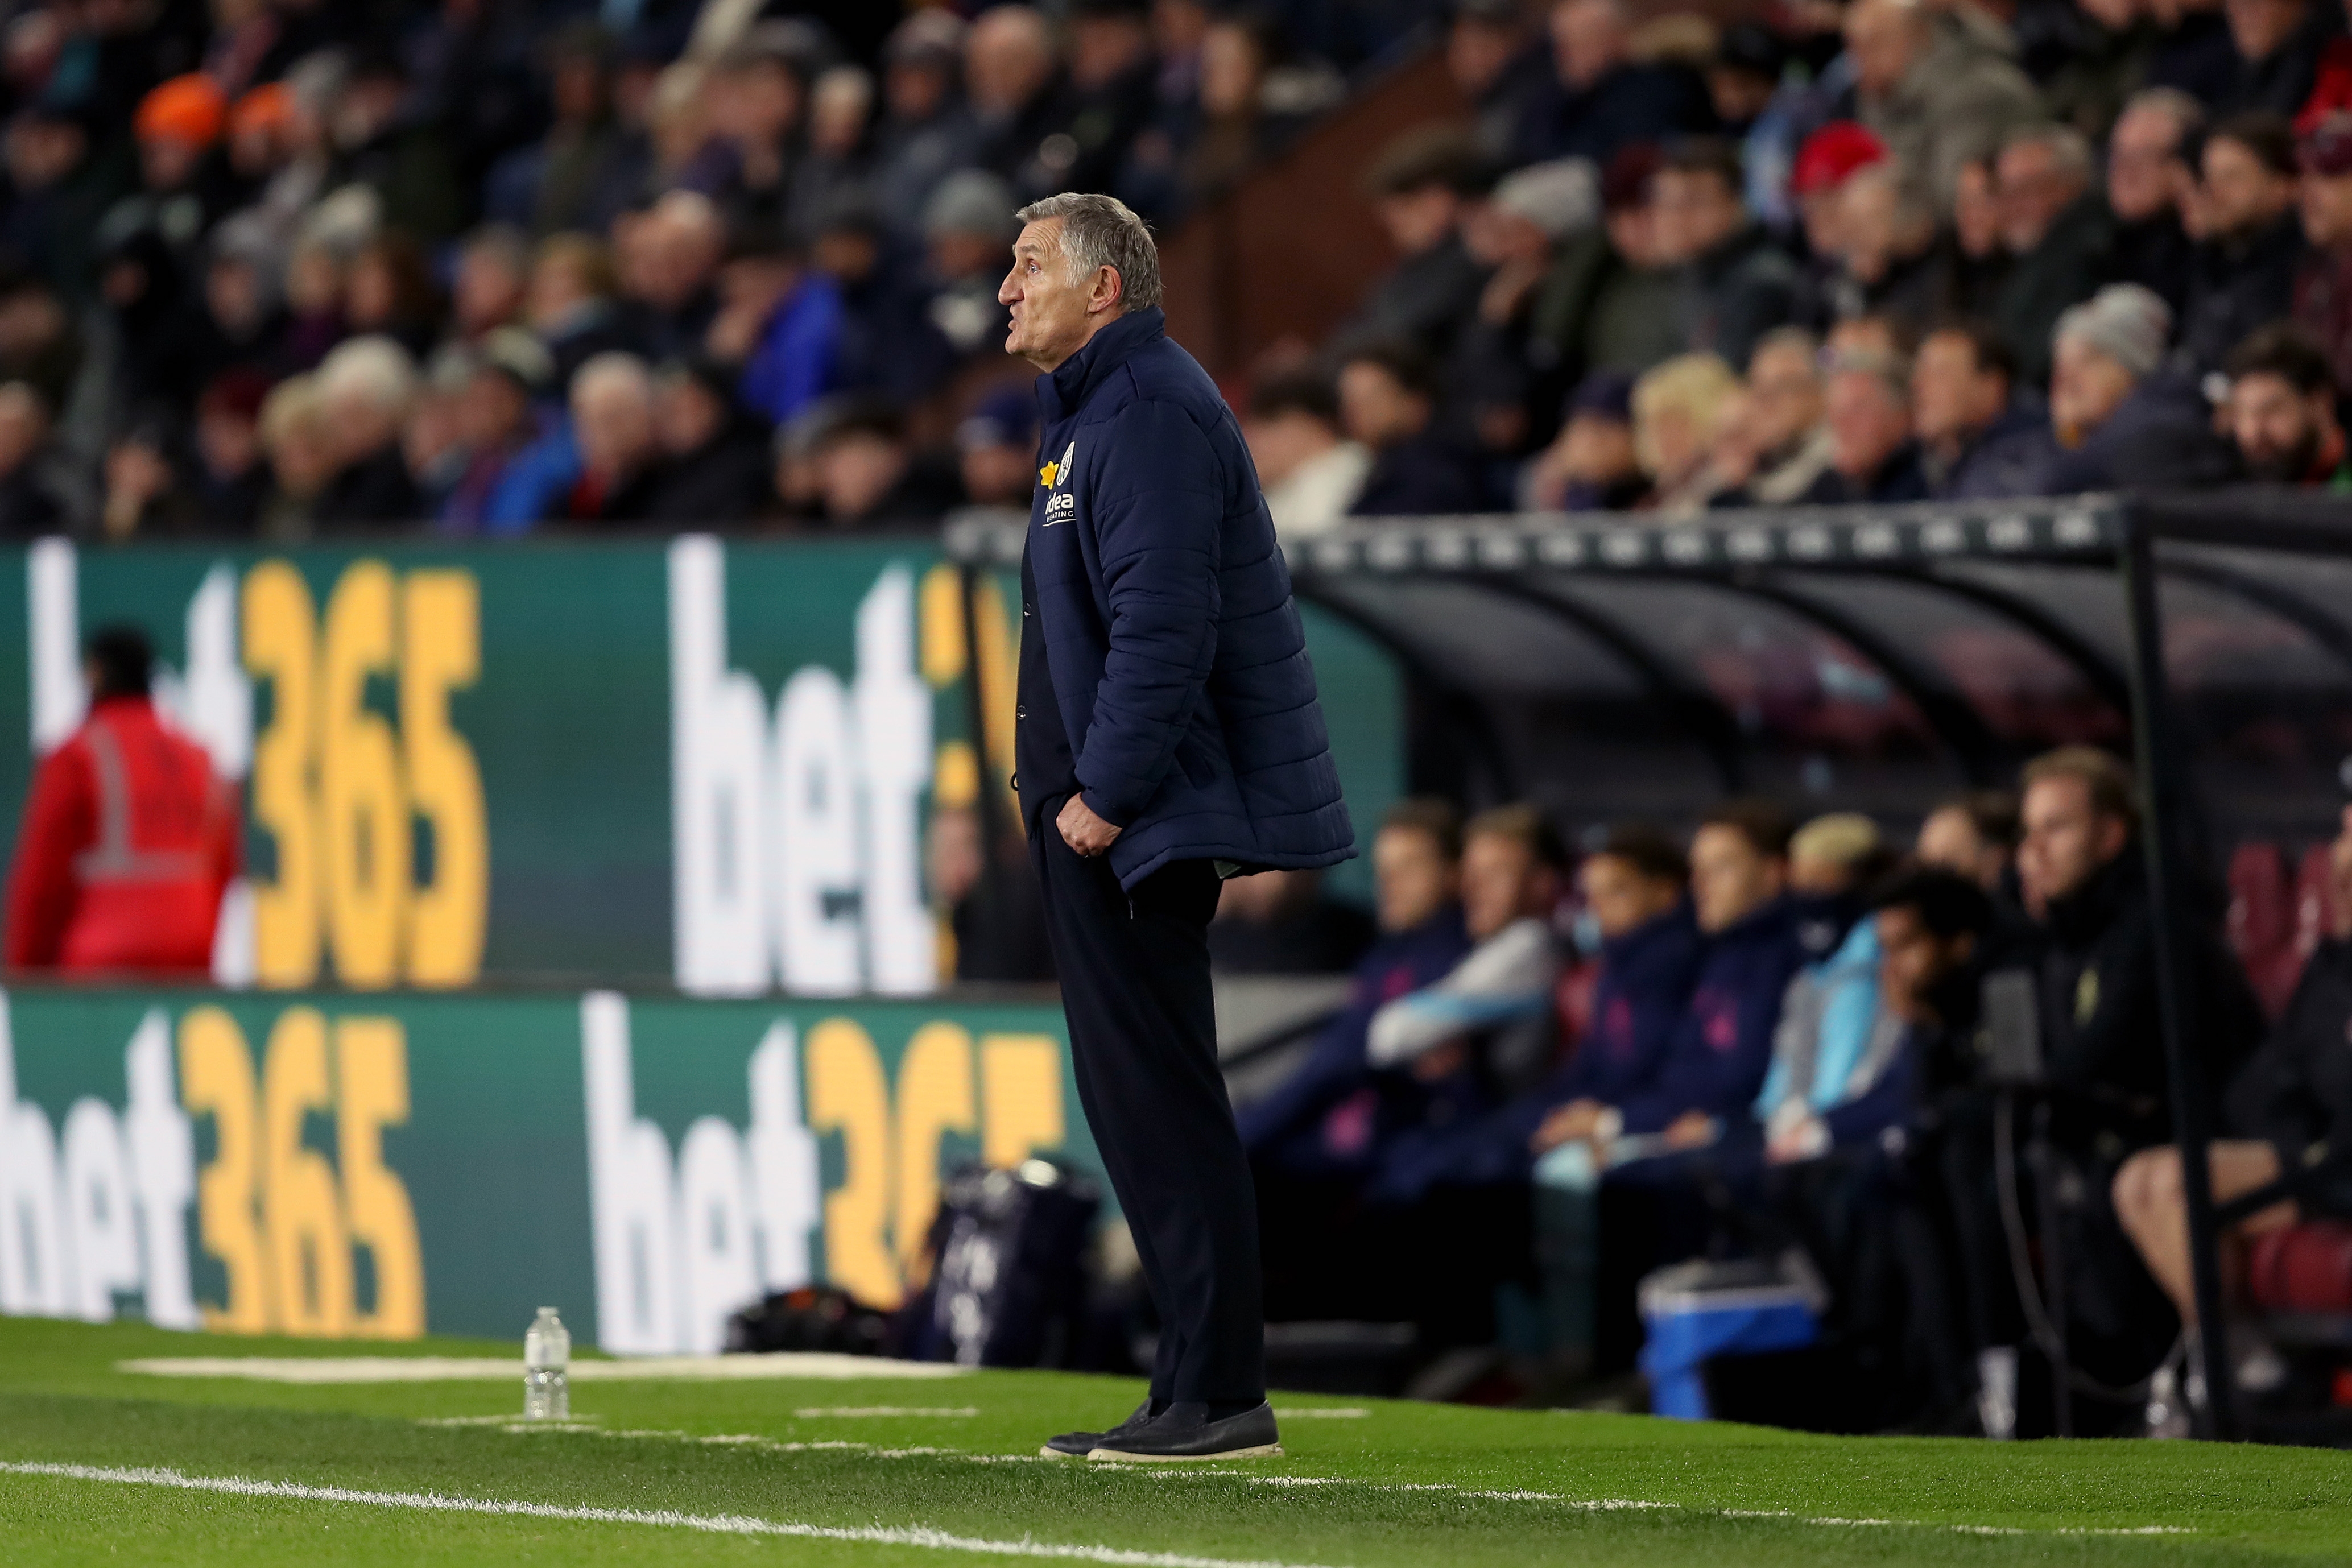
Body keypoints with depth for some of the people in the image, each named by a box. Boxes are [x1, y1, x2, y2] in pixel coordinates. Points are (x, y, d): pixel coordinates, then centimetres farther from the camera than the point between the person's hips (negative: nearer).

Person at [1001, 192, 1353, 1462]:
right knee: (1137, 1101, 12)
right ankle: (1197, 1393, 16)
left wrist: (1104, 795, -21)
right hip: (1099, 817, 11)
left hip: (1142, 824, -11)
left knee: (1160, 1101, -10)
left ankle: (1218, 1395, -9)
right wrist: (1055, 763, 18)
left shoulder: (1148, 415, -15)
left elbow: (1162, 626, -22)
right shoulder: (1095, 410, 20)